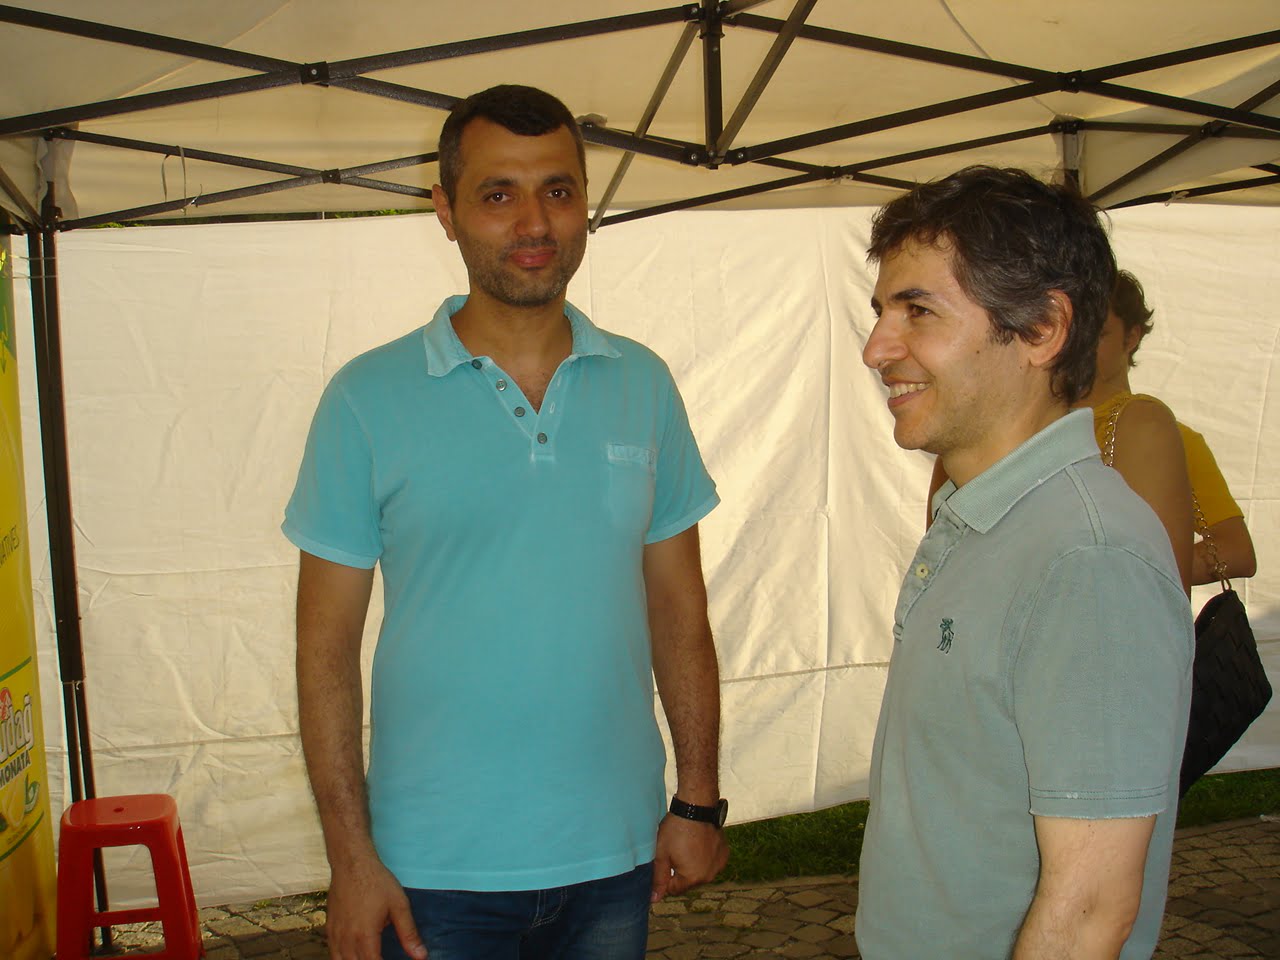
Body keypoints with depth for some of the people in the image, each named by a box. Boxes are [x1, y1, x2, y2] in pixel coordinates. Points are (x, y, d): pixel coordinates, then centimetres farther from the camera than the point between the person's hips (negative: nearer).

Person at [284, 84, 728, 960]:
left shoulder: (642, 384, 2)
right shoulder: (369, 398, -7)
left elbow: (679, 612, 6)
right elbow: (328, 647, -5)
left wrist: (699, 799, 4)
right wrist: (351, 857, -7)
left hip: (617, 854, 3)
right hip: (437, 868, -2)